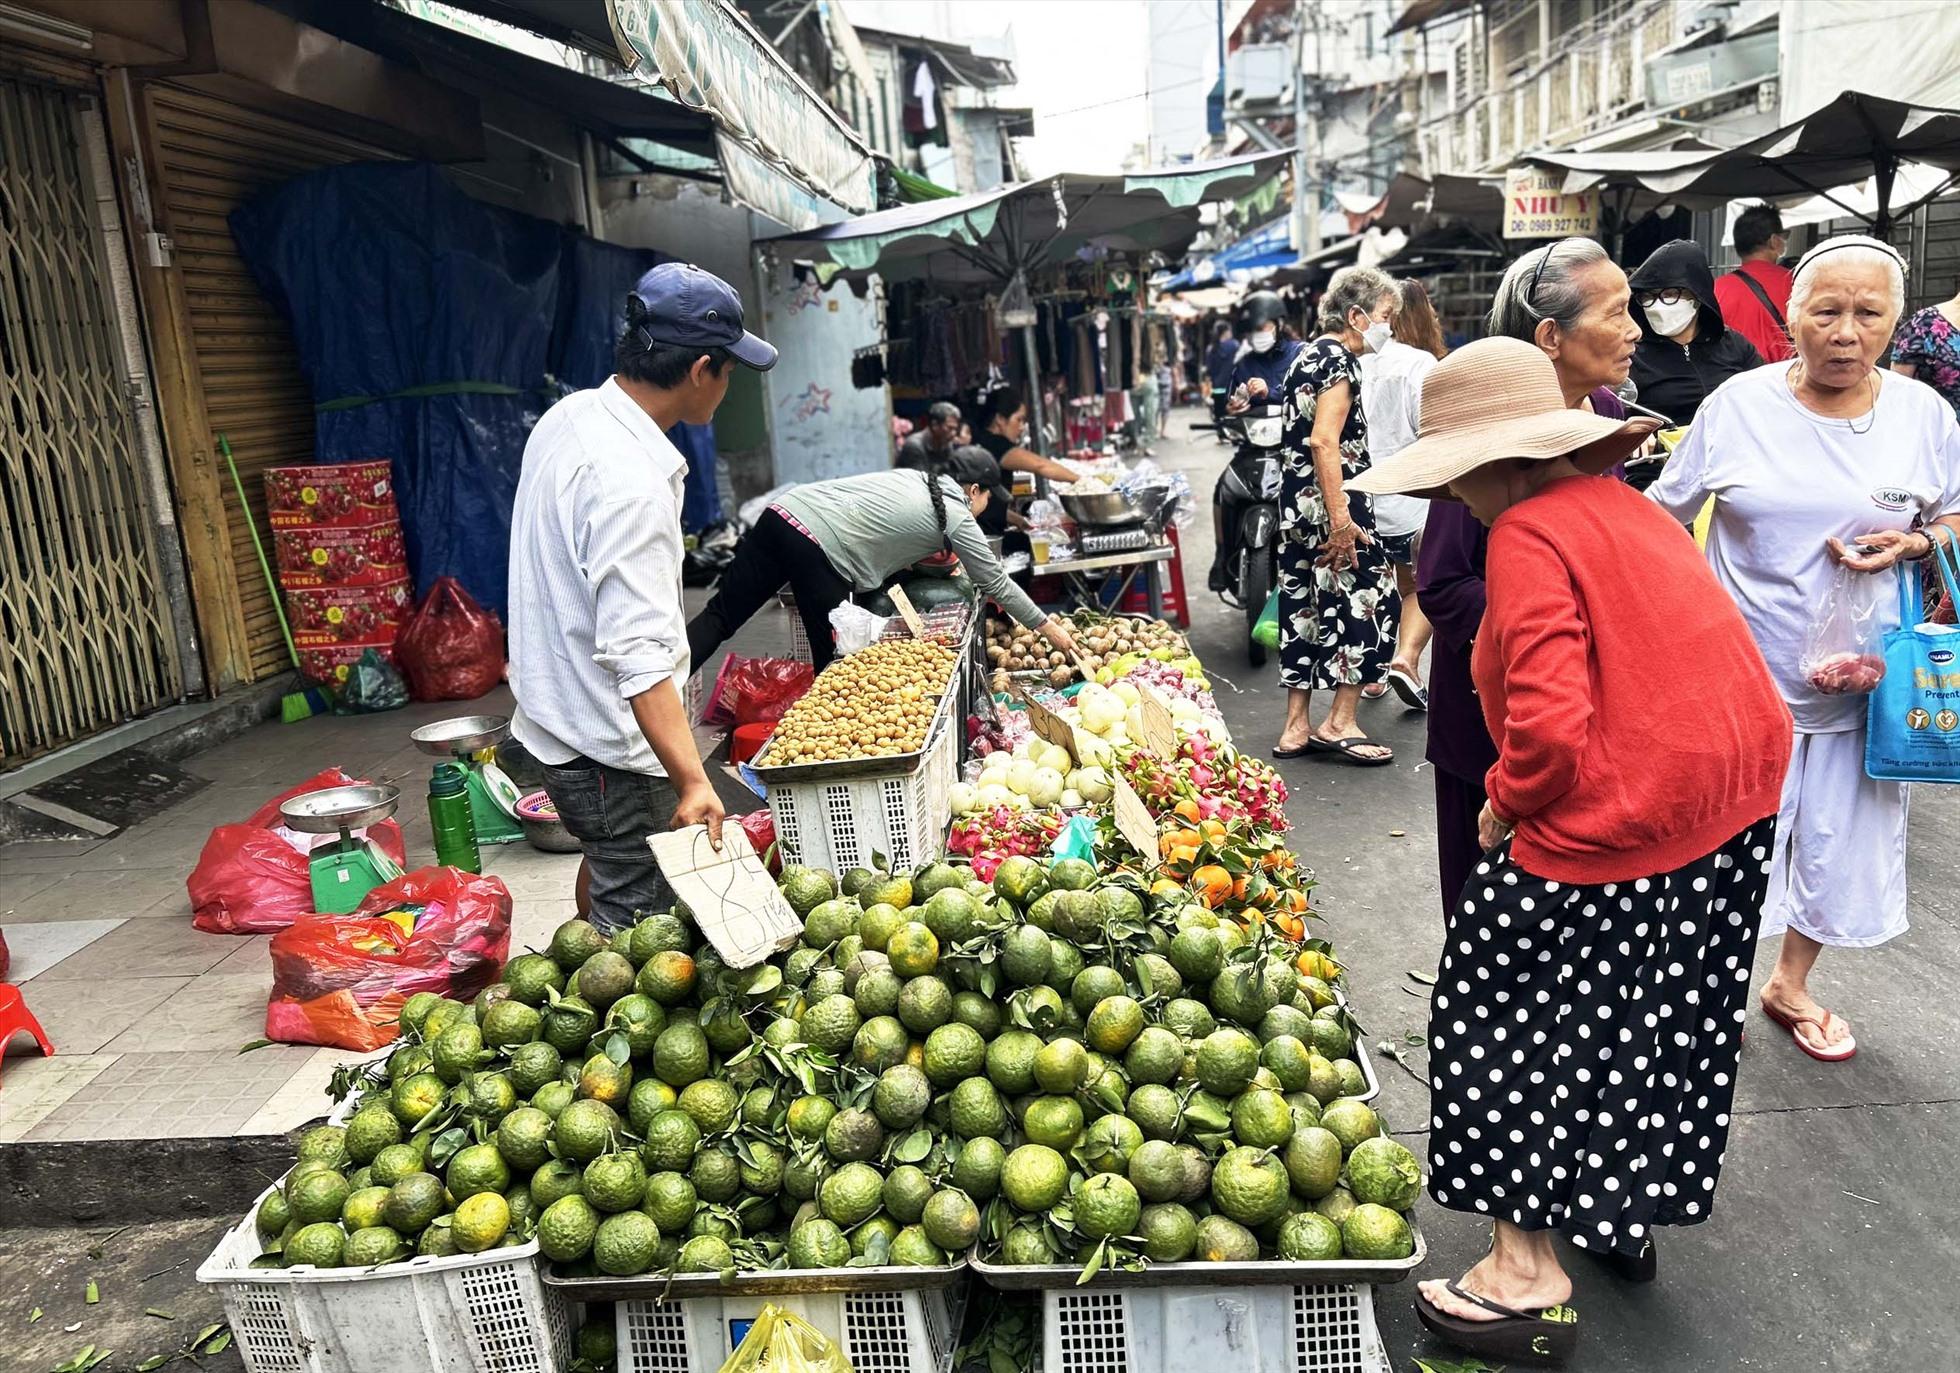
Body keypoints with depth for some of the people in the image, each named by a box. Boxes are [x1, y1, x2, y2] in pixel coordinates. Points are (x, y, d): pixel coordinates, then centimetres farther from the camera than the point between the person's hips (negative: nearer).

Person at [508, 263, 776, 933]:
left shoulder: (567, 417, 3)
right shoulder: (632, 482, -28)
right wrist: (693, 780, -35)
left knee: (609, 889, 28)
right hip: (611, 754, -10)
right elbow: (637, 656, -32)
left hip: (555, 721, 10)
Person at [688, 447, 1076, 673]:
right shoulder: (956, 517, 8)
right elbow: (996, 583, 13)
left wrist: (925, 554, 27)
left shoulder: (910, 476, 26)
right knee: (834, 665, 9)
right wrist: (1047, 627, 23)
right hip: (817, 551, -6)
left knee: (720, 617, 3)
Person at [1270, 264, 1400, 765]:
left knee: (1305, 606, 11)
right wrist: (1340, 518, -25)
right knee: (1368, 598, -1)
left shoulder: (1309, 355, 18)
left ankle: (1297, 727, 15)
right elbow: (1324, 441, -22)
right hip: (1326, 503, -10)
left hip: (1297, 505, 10)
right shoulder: (1338, 360, -12)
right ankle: (1339, 723, 2)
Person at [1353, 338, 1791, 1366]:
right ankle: (1625, 1221, 42)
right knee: (1653, 1014, 23)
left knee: (1514, 1021, 6)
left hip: (1624, 818, -9)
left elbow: (1547, 724, -27)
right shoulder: (1617, 502, 10)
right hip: (1736, 790, 10)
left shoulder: (1528, 536, -17)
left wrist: (1505, 808, -8)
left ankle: (1529, 1279, 15)